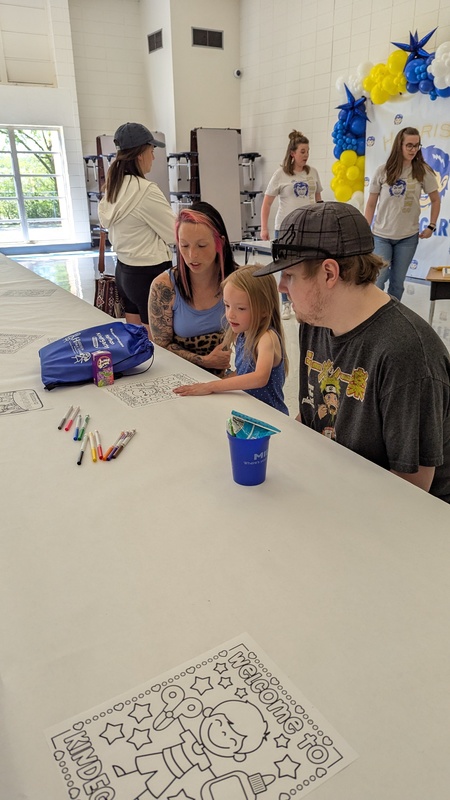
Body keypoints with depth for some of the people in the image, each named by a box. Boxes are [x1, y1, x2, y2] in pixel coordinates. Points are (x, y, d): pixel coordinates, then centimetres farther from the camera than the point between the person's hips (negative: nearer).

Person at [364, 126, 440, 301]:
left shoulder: (423, 171, -2)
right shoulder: (382, 171, -3)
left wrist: (431, 226, 2)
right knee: (377, 281, -5)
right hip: (381, 236, -1)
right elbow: (371, 204, 2)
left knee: (397, 282, 8)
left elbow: (435, 200, 9)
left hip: (408, 237, 1)